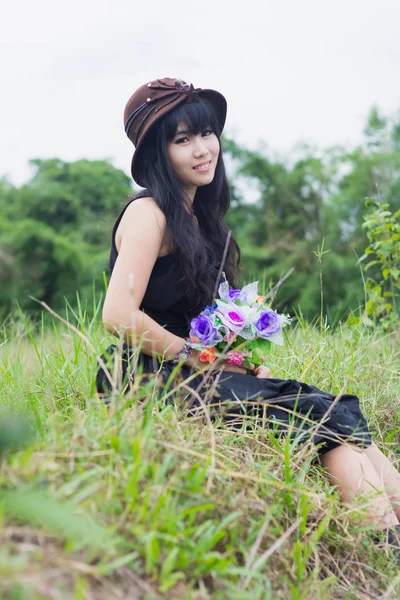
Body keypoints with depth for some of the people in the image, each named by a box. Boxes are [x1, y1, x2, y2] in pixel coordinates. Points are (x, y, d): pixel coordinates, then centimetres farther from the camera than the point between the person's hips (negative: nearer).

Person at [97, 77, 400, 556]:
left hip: (193, 372, 8)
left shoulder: (198, 217, 17)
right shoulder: (148, 213, -10)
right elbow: (119, 314, -21)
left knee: (340, 414, -8)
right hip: (157, 380, -8)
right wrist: (199, 359, -13)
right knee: (328, 416, -18)